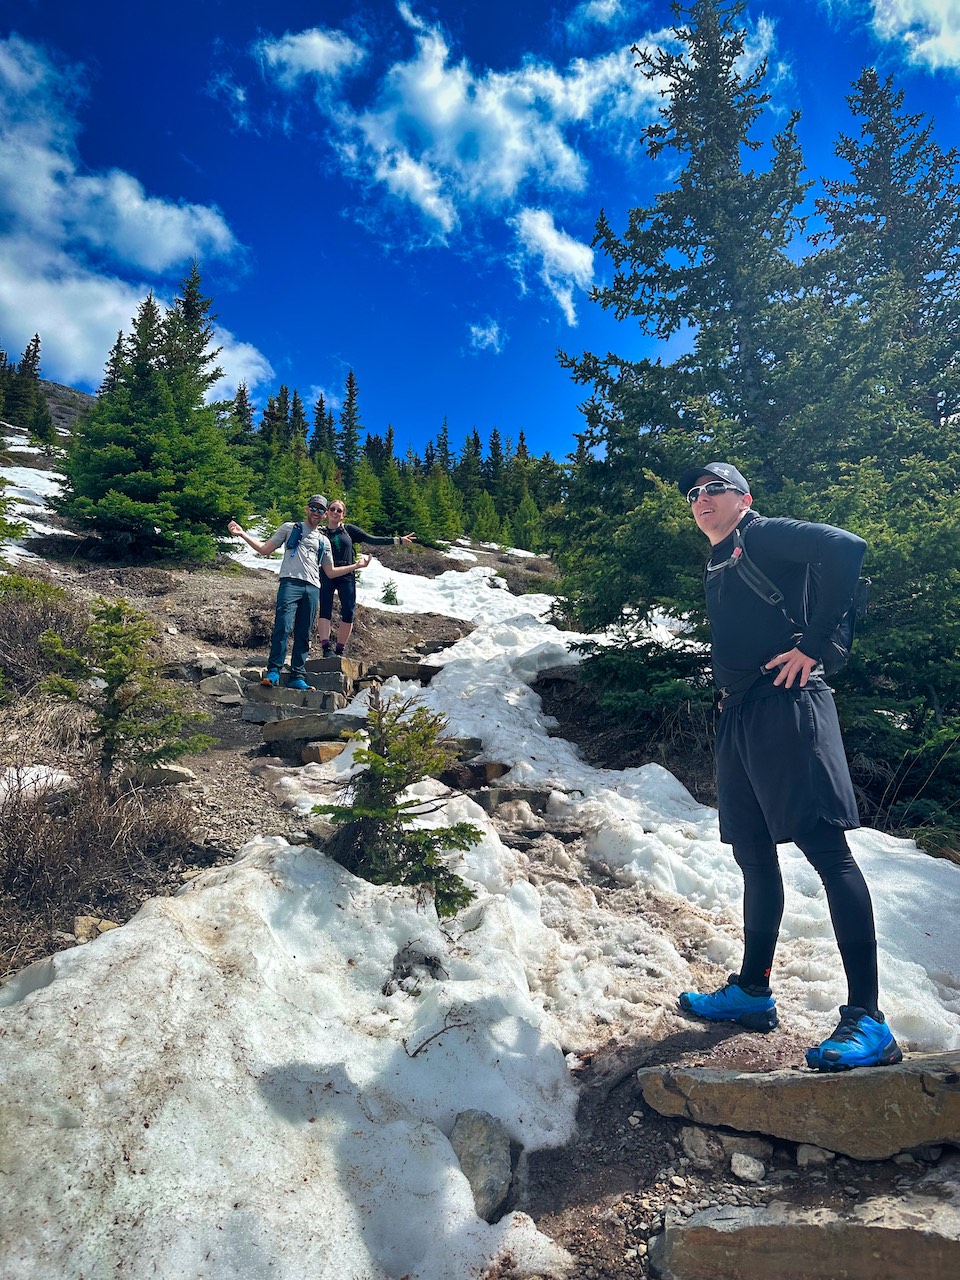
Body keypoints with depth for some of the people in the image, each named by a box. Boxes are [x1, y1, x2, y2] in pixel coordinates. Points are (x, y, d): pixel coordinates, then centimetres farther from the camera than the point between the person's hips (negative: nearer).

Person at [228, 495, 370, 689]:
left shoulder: (323, 541, 27)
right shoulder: (290, 527, 17)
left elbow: (330, 573, 29)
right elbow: (265, 550, 14)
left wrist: (356, 566, 25)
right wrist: (243, 534, 3)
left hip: (312, 588, 4)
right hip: (290, 583, -4)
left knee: (304, 635, 0)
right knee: (283, 626, -19)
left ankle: (297, 676, 2)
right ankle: (273, 670, -17)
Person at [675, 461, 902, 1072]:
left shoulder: (764, 535, 0)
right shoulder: (716, 568, 24)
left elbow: (847, 547, -17)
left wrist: (811, 644, -17)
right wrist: (730, 692, 13)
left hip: (785, 706, -9)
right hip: (737, 716, 9)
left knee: (826, 848, -11)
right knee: (754, 856, 12)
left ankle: (867, 1021, -8)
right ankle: (752, 992, 23)